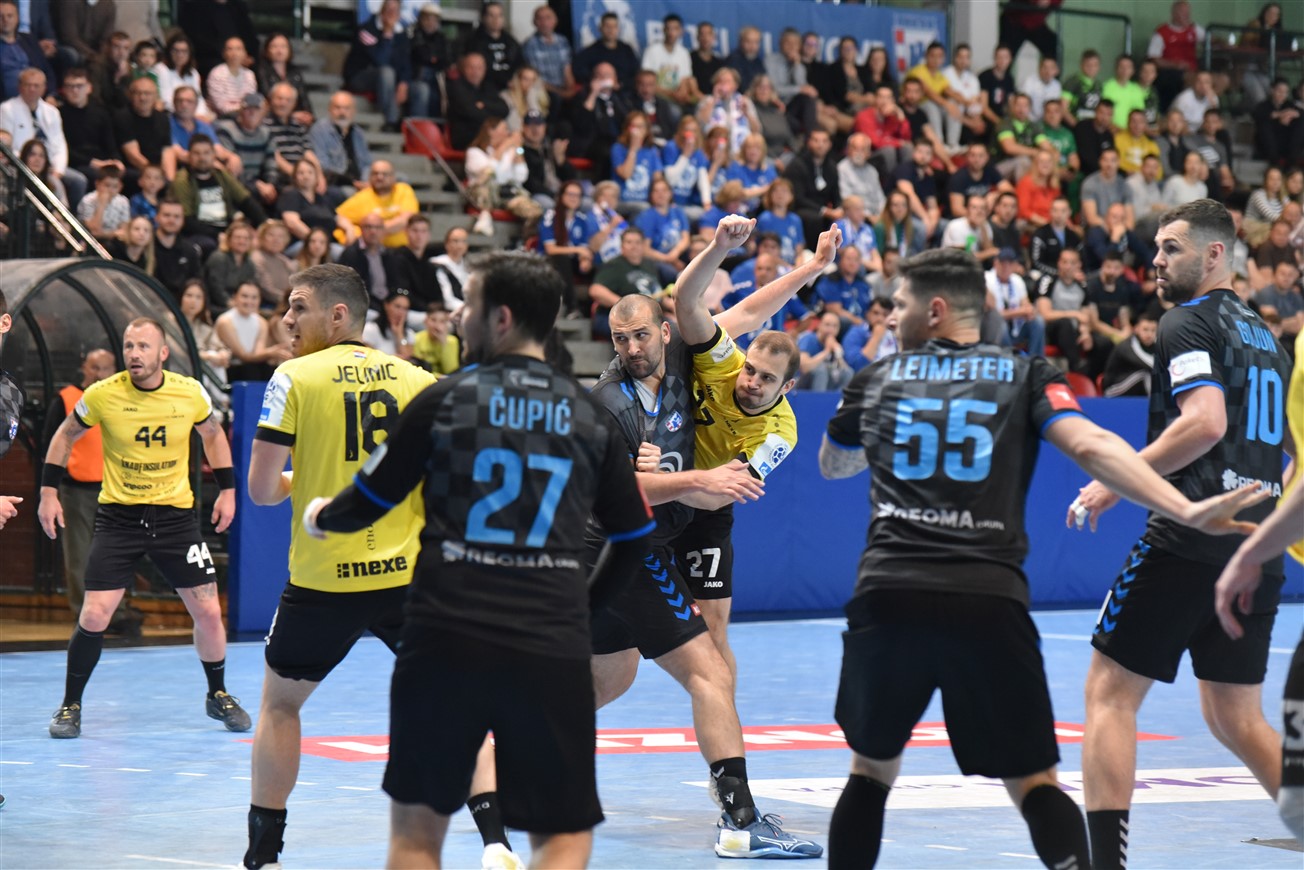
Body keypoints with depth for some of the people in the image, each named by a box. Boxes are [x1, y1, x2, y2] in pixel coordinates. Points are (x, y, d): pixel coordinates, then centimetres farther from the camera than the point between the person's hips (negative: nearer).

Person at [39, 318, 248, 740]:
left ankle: (218, 695, 26)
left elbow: (213, 435, 14)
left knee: (208, 611, 2)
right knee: (94, 615, -11)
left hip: (175, 513, 2)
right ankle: (70, 706, 8)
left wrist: (227, 491, 10)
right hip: (117, 515, -1)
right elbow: (65, 436, 7)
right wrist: (49, 492, 2)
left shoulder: (190, 393, -7)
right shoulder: (102, 395, -11)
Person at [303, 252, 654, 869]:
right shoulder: (589, 417, 8)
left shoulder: (445, 400, 1)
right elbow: (633, 539, 15)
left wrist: (321, 515, 31)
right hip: (552, 650, 1)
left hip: (445, 639, -1)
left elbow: (367, 503, 10)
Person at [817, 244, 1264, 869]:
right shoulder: (1025, 376, 12)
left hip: (887, 597, 1)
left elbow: (832, 465, 35)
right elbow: (1090, 445, -6)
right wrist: (1185, 510, -12)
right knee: (1032, 782, 8)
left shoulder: (876, 381, 17)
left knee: (872, 769, 22)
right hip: (988, 601, -1)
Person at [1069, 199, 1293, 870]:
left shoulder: (1188, 323, -6)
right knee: (1235, 719, 15)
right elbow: (1285, 450, 25)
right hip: (1258, 550, 8)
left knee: (1110, 692, -1)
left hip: (1188, 542, -8)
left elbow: (1206, 420, -21)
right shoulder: (1266, 337, 20)